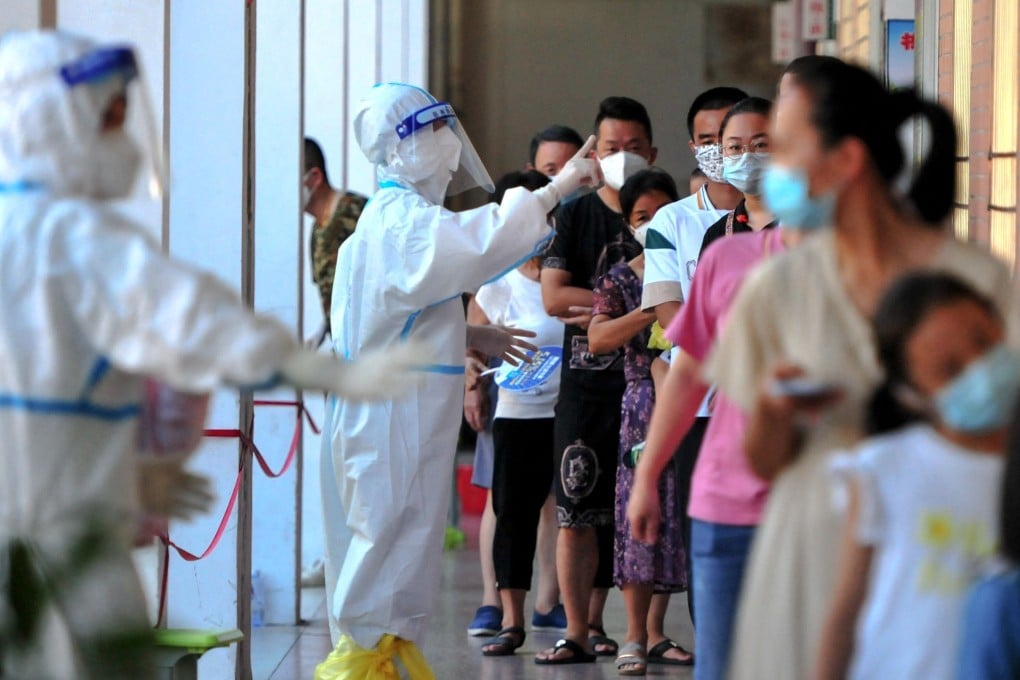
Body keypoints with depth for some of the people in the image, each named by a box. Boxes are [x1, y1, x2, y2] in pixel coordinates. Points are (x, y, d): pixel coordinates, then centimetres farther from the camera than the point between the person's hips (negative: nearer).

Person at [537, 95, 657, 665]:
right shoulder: (575, 216, 8)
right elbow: (554, 297, -3)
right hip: (585, 382, 0)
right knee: (576, 509, -6)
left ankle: (595, 623, 10)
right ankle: (577, 632, -4)